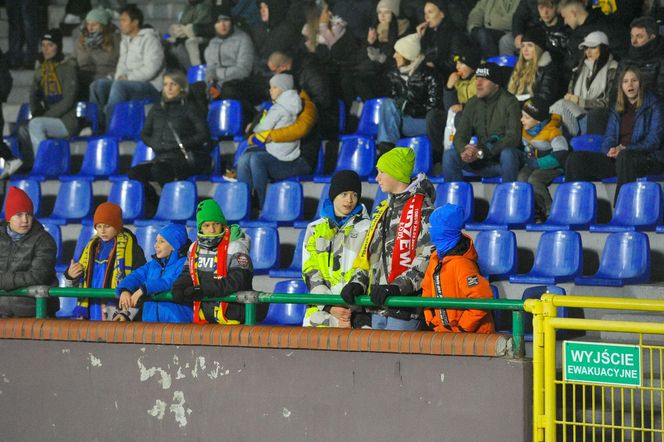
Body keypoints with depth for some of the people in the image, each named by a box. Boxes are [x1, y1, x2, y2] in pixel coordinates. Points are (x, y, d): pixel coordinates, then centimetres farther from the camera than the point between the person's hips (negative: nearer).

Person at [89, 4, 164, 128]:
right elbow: (122, 65, 18)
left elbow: (150, 69, -16)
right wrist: (119, 77, -5)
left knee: (119, 86, -34)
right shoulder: (125, 41, 18)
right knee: (98, 85, -9)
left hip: (151, 86, -8)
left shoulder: (149, 39, -7)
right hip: (129, 82, 8)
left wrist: (128, 77, -13)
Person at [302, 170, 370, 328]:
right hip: (321, 309, 2)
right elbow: (310, 272, 10)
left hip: (356, 308, -2)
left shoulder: (367, 229, 11)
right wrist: (330, 307, -5)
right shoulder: (315, 229, 18)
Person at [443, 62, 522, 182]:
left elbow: (513, 137, -19)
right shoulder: (473, 103, 6)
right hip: (481, 161, 5)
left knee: (508, 154, -38)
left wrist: (482, 152, -29)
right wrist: (464, 151, -24)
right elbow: (460, 135, 2)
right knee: (449, 155, -16)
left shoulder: (509, 102, -10)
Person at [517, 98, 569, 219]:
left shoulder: (553, 132, -16)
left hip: (552, 167, -7)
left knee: (534, 179, -31)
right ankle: (534, 209, -16)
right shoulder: (525, 130, 7)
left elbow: (560, 156, -23)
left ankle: (550, 210, -21)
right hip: (533, 165, 7)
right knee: (522, 176, -23)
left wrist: (537, 163, -23)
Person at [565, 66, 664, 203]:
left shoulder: (653, 106, 3)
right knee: (576, 159, -13)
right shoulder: (617, 110, 20)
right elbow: (609, 137, 15)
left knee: (624, 157, -42)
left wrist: (624, 149, -19)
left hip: (647, 158, -6)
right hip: (617, 158, 6)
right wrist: (611, 150, -11)